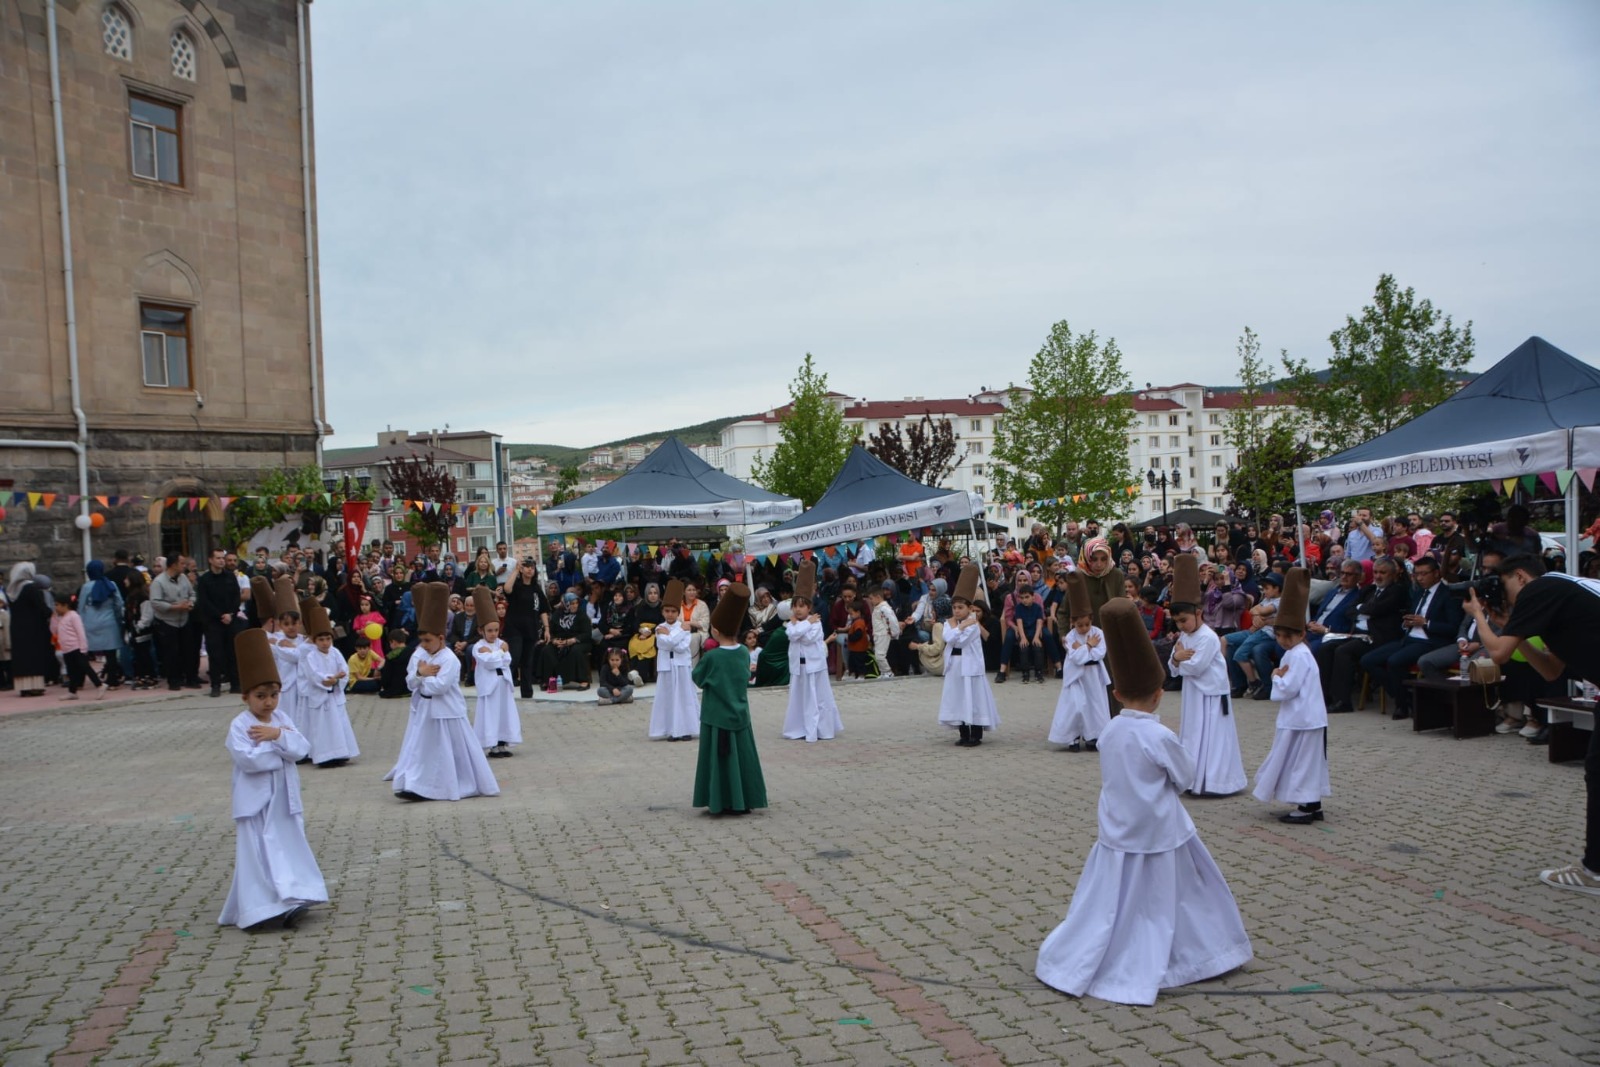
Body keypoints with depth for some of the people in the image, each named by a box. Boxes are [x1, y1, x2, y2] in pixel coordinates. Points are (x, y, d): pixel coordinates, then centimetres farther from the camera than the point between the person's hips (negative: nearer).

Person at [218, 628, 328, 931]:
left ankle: (290, 901, 20)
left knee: (289, 849, 11)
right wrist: (281, 743, -16)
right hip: (256, 802, -5)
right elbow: (249, 759, -24)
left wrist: (277, 735, -21)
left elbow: (302, 748, -8)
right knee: (257, 855, -1)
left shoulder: (282, 719, 3)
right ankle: (258, 908, 6)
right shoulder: (239, 726, -12)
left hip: (285, 800, 5)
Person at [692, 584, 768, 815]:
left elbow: (698, 679, -3)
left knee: (719, 757, 5)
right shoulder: (744, 653, -3)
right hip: (740, 715, 5)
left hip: (716, 716, -4)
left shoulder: (711, 657, -18)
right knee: (741, 756, 11)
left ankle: (719, 802, 9)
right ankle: (742, 802, 17)